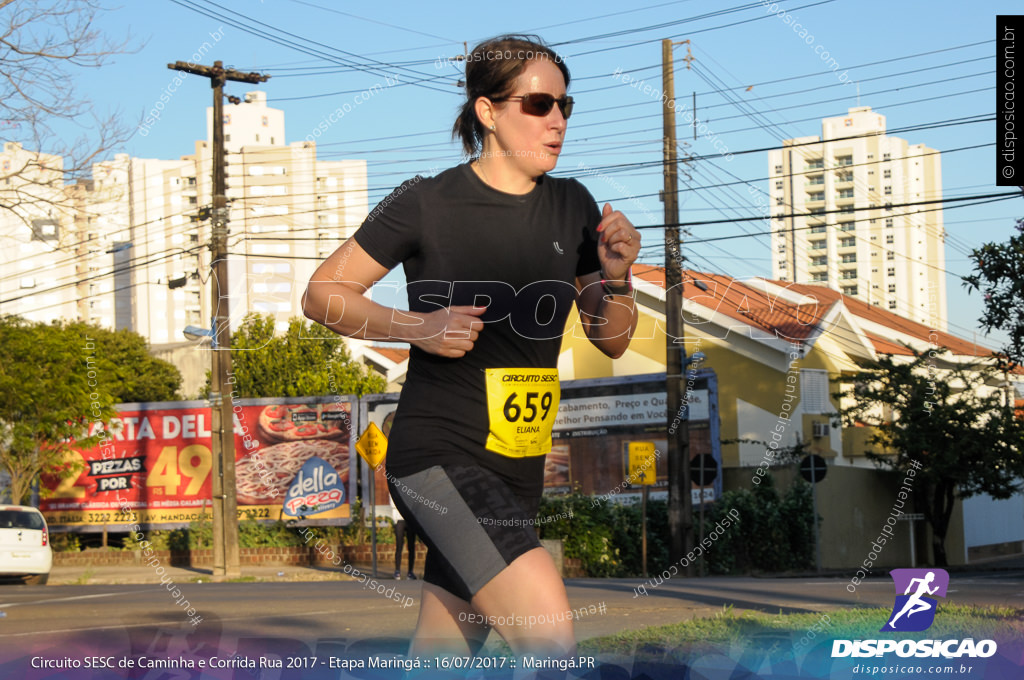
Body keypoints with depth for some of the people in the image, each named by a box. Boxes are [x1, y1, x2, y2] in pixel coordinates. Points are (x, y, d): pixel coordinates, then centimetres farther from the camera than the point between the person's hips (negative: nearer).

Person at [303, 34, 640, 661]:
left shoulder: (572, 207, 8)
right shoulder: (427, 204, -8)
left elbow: (611, 341, 13)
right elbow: (322, 294, -2)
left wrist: (616, 275, -7)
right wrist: (417, 326, -16)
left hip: (517, 473, 6)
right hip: (439, 454, -6)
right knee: (553, 639, -22)